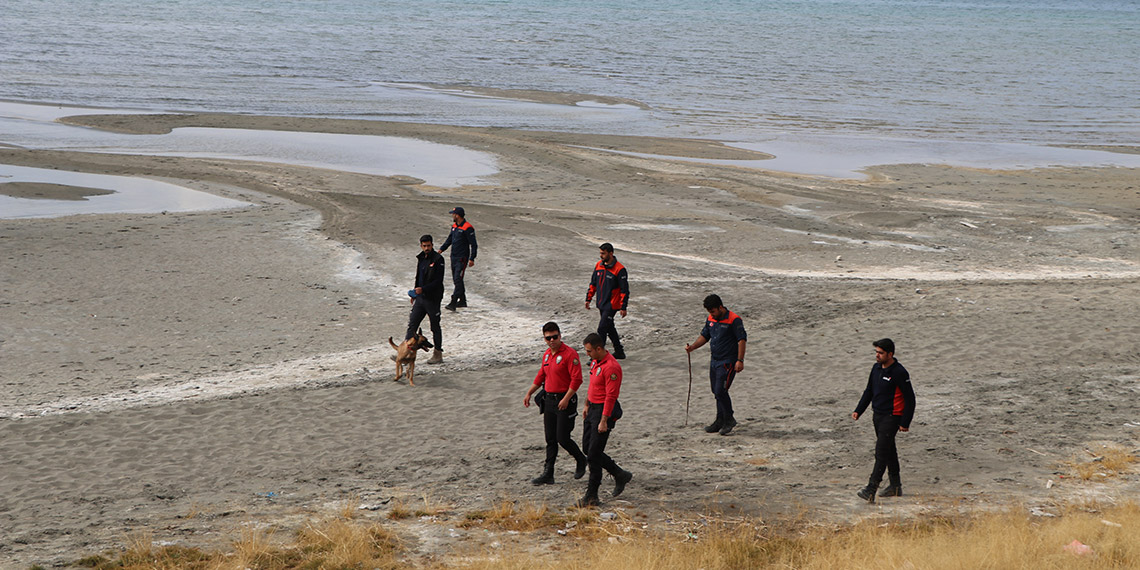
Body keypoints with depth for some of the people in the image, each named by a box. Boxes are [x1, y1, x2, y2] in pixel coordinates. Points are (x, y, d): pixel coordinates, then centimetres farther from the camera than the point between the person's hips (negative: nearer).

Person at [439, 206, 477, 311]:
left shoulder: (467, 228, -15)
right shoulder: (454, 226, 11)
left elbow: (474, 244, -13)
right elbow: (449, 240, 19)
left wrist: (472, 259, -17)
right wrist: (441, 249, 5)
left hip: (462, 258, -9)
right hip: (454, 257, 9)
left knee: (458, 279, -13)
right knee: (456, 280, 13)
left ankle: (453, 303, -18)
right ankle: (462, 300, 25)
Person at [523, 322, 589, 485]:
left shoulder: (569, 354, -14)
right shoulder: (547, 354, 12)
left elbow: (577, 379, -18)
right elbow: (541, 376, 24)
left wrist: (566, 399, -21)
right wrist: (529, 393, 19)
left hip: (565, 400, -7)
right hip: (549, 400, 7)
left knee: (562, 438, -6)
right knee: (550, 439, 9)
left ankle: (581, 461, 20)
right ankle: (548, 474, 12)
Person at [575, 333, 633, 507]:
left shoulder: (611, 367, -22)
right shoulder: (596, 361, 8)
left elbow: (611, 396, -23)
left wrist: (603, 421, -24)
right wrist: (587, 405, 26)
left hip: (604, 411, -10)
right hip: (593, 408, 10)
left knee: (594, 453, -7)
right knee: (587, 448, 13)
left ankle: (591, 496, 2)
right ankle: (620, 475, 25)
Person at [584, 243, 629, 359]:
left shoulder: (619, 269, -16)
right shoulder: (598, 265, 4)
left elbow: (624, 290, -13)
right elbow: (593, 283, 16)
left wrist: (623, 307, -15)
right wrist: (588, 298, 14)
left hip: (611, 305, -8)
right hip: (601, 304, 8)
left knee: (602, 329, -11)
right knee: (610, 328, 17)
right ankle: (619, 352, 31)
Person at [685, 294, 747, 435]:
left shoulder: (734, 320, -14)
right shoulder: (710, 319, 9)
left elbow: (742, 340, -15)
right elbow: (704, 336, 18)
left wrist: (740, 360, -20)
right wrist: (693, 347, 0)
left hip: (728, 362, -8)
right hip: (714, 361, 8)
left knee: (721, 391, -13)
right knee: (717, 392, 12)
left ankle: (729, 420, 3)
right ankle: (720, 421, 22)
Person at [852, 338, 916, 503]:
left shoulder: (900, 373, -16)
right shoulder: (876, 368, 8)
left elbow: (910, 399, -13)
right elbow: (869, 391, 20)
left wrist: (905, 423, -15)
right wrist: (858, 410, 11)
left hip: (891, 417, -9)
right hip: (877, 415, 9)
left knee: (881, 452, -14)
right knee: (889, 451, 17)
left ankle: (871, 490, -20)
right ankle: (895, 486, 28)